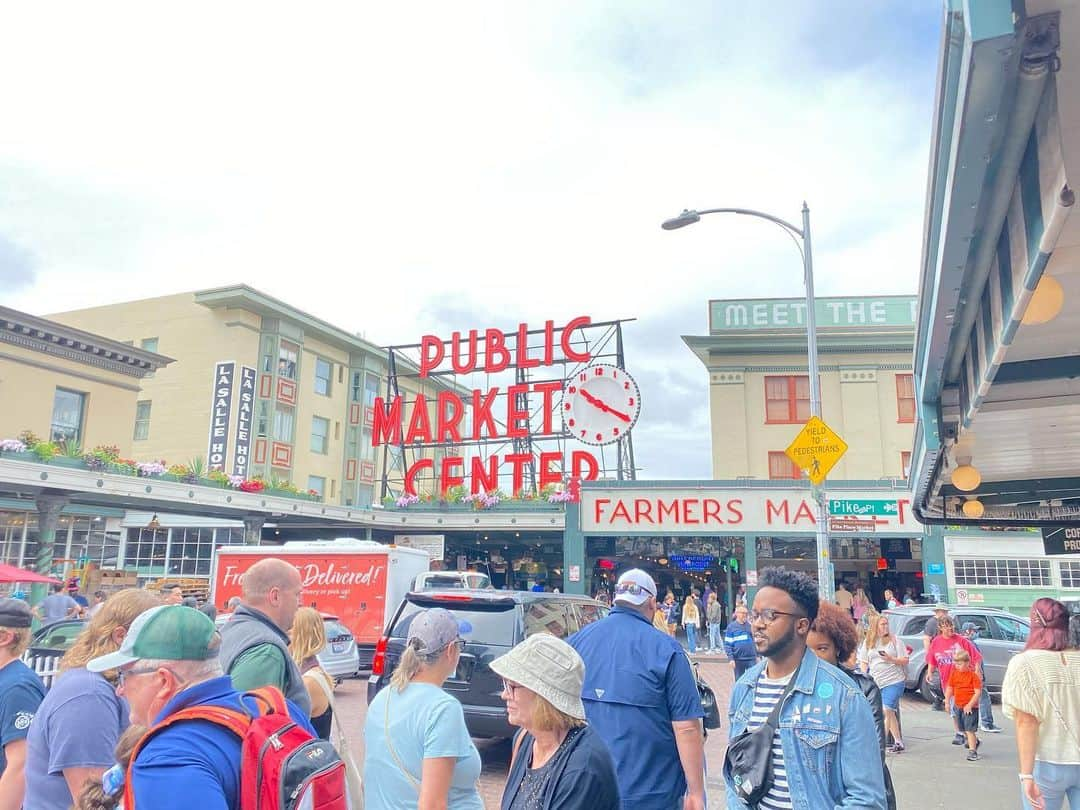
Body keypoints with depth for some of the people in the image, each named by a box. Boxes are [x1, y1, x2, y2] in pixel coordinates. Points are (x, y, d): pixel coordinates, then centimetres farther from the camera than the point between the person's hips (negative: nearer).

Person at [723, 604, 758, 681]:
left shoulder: (750, 625, 8)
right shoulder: (731, 627, -2)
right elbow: (727, 645, -4)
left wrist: (757, 655, 14)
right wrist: (731, 658, -12)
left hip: (751, 658, 2)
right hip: (738, 659, -2)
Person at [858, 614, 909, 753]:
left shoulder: (894, 640, 1)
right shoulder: (868, 642, 8)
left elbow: (905, 660, 0)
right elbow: (863, 662, 11)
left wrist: (891, 659, -16)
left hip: (894, 681, -4)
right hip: (875, 683, 4)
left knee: (887, 711, -12)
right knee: (890, 712, 12)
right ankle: (898, 742, 22)